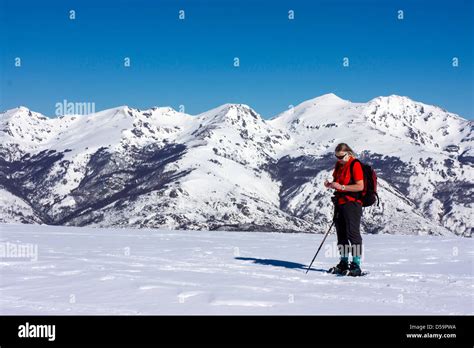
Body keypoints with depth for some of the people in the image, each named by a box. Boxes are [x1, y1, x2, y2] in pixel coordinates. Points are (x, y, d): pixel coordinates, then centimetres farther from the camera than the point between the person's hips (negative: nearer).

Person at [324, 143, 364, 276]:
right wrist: (330, 185, 0)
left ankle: (356, 266, -8)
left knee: (353, 233, -10)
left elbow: (360, 186, -18)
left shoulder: (355, 165, -11)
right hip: (339, 203, 9)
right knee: (341, 234, 12)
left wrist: (341, 187, -22)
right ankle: (343, 264, 20)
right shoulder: (339, 165, 13)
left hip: (352, 204, -9)